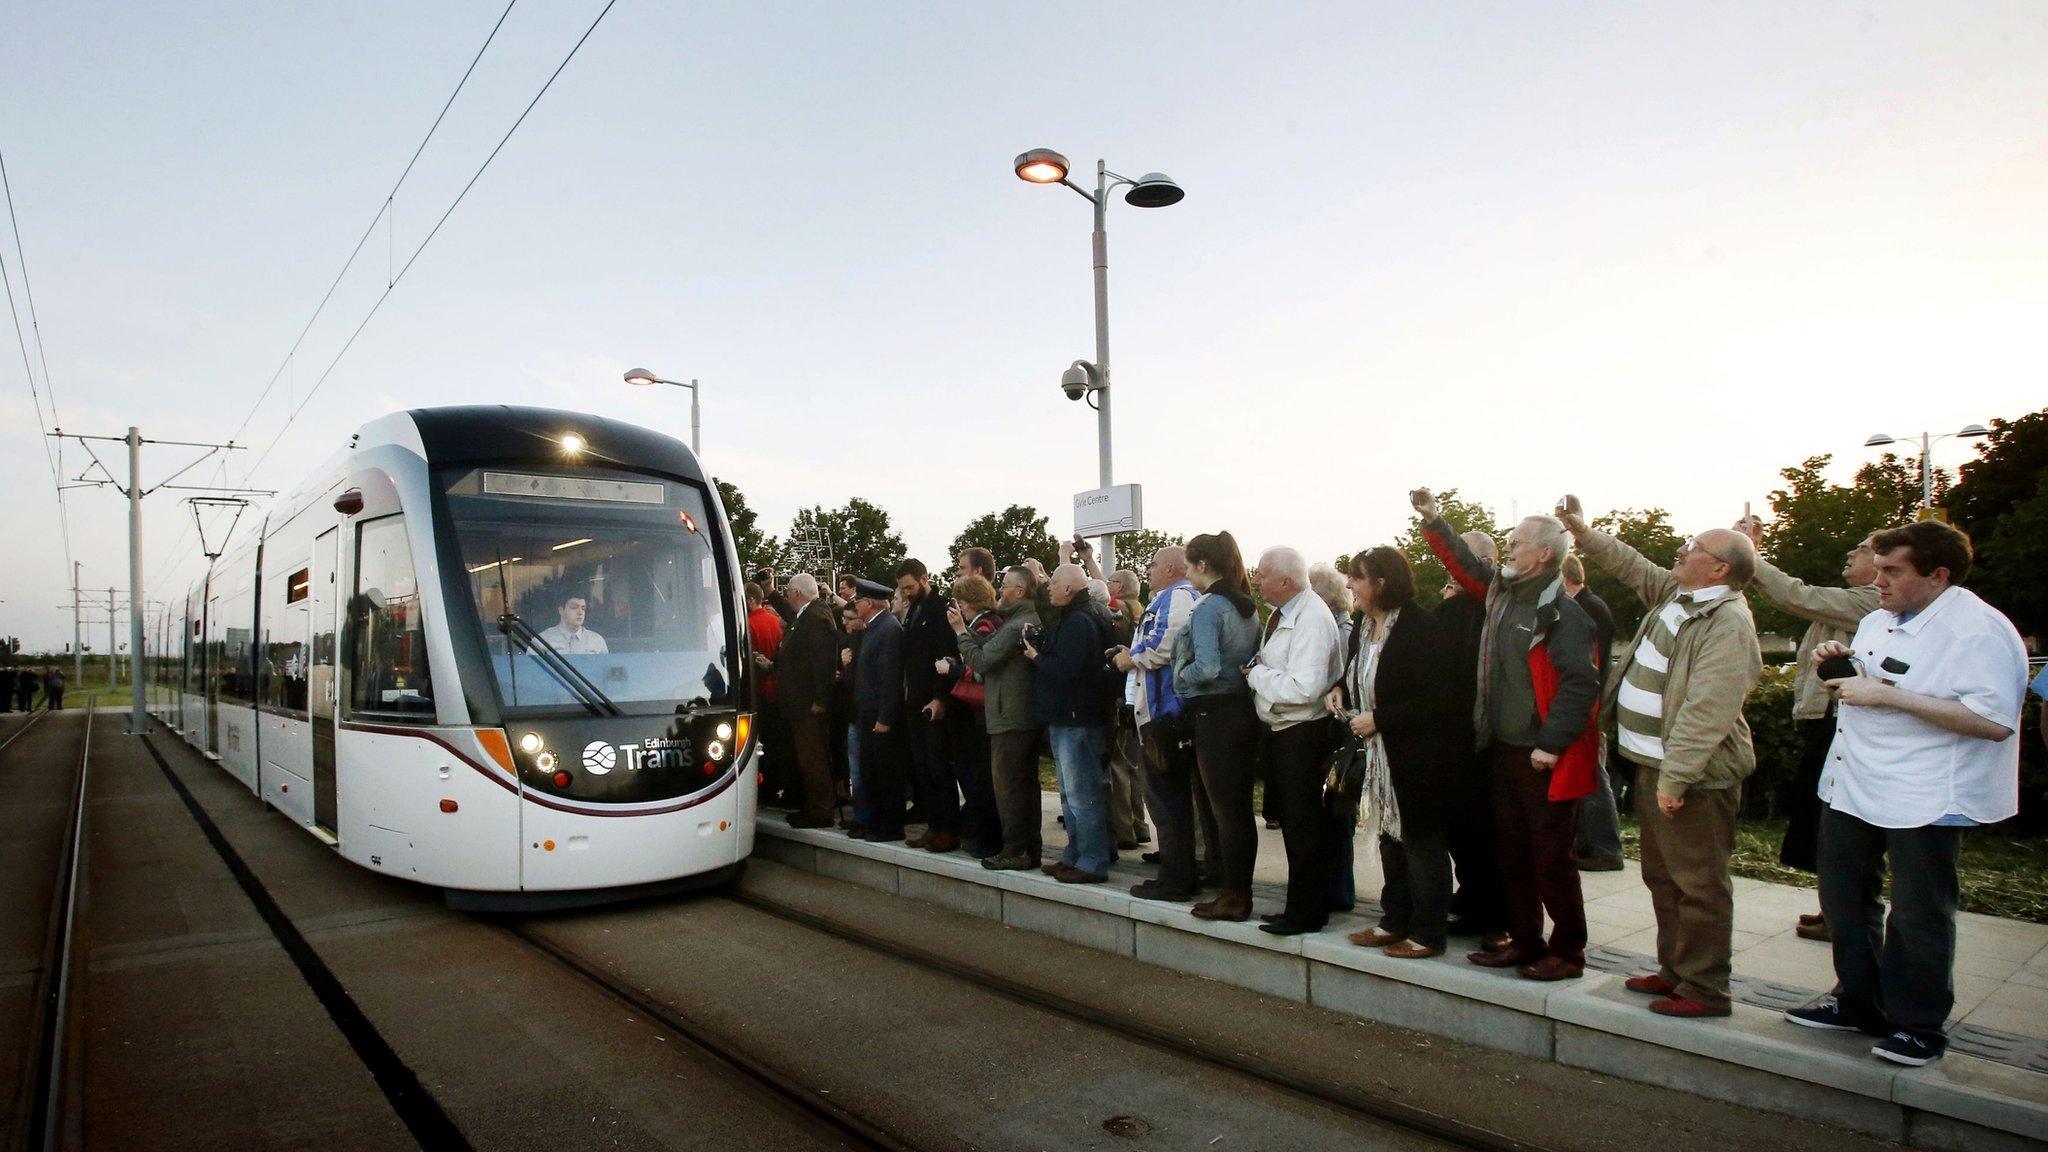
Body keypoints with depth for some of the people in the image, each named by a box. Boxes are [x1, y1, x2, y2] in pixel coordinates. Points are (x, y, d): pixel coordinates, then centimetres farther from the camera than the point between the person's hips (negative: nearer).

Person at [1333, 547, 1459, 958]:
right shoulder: (1362, 626, 5)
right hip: (1381, 754, 9)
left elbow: (1436, 700, -24)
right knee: (1390, 838, 17)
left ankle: (1428, 934, 17)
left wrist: (1378, 719, -22)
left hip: (1420, 757, -9)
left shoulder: (1420, 627, -21)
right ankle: (1395, 922, 31)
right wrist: (1340, 691, 0)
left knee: (1422, 841, 3)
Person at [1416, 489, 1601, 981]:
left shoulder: (1562, 613, -15)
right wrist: (1432, 519, 24)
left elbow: (1581, 683, -20)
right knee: (1510, 852, 15)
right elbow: (1465, 564, 26)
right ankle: (1524, 941, 27)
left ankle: (1567, 952, 17)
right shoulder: (1502, 591, 8)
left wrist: (1552, 744, -22)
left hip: (1545, 759, -8)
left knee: (1551, 858, 2)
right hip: (1501, 750, 8)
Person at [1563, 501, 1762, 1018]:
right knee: (1662, 877, 19)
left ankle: (1704, 989, 11)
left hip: (1693, 776, -10)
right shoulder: (1675, 593, 10)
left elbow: (1706, 711, -25)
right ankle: (1674, 970, 31)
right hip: (1652, 764, 10)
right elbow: (1632, 566, 29)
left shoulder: (1728, 623, -19)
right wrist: (1583, 531, 25)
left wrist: (1675, 777, -27)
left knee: (1698, 884, 0)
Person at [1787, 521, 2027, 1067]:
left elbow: (1994, 722, -27)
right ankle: (1858, 1003, 33)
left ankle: (1919, 1026, 23)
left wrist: (1887, 694, -27)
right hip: (1851, 787, 9)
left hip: (1923, 798, -9)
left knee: (1916, 918, 5)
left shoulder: (1980, 630, -17)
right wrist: (1838, 666, 4)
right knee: (1845, 901, 17)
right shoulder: (1878, 621, 11)